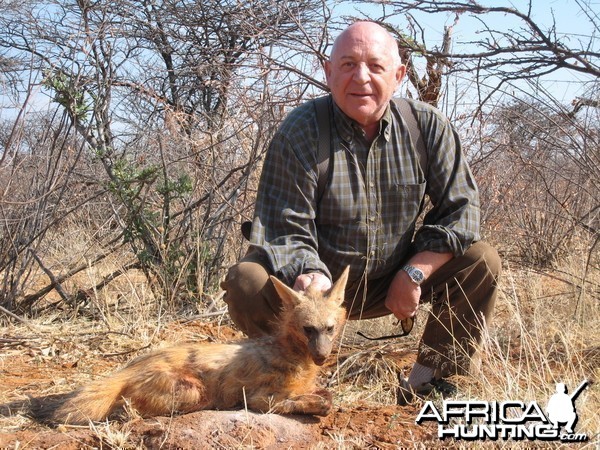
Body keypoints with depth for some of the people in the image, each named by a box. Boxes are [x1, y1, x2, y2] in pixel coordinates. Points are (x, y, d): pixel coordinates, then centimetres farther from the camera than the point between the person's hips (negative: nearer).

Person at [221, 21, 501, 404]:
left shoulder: (427, 126, -8)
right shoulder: (301, 132, -17)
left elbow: (459, 208, -5)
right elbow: (286, 232, -18)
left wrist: (414, 273, -16)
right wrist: (311, 276, -40)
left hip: (390, 283, 3)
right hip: (321, 280, -3)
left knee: (482, 261, -13)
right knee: (247, 281, -31)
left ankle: (427, 383, -2)